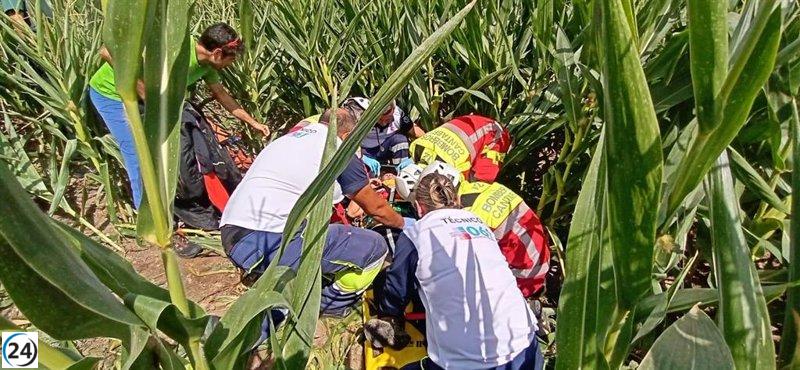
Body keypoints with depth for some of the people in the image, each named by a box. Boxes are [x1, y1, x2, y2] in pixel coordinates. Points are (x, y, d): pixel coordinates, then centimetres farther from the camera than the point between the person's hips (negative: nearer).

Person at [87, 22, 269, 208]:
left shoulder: (206, 63, -10)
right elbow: (108, 52, -36)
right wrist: (146, 94, -35)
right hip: (111, 93, -8)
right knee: (139, 154, -9)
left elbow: (220, 93, 8)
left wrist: (252, 122, 13)